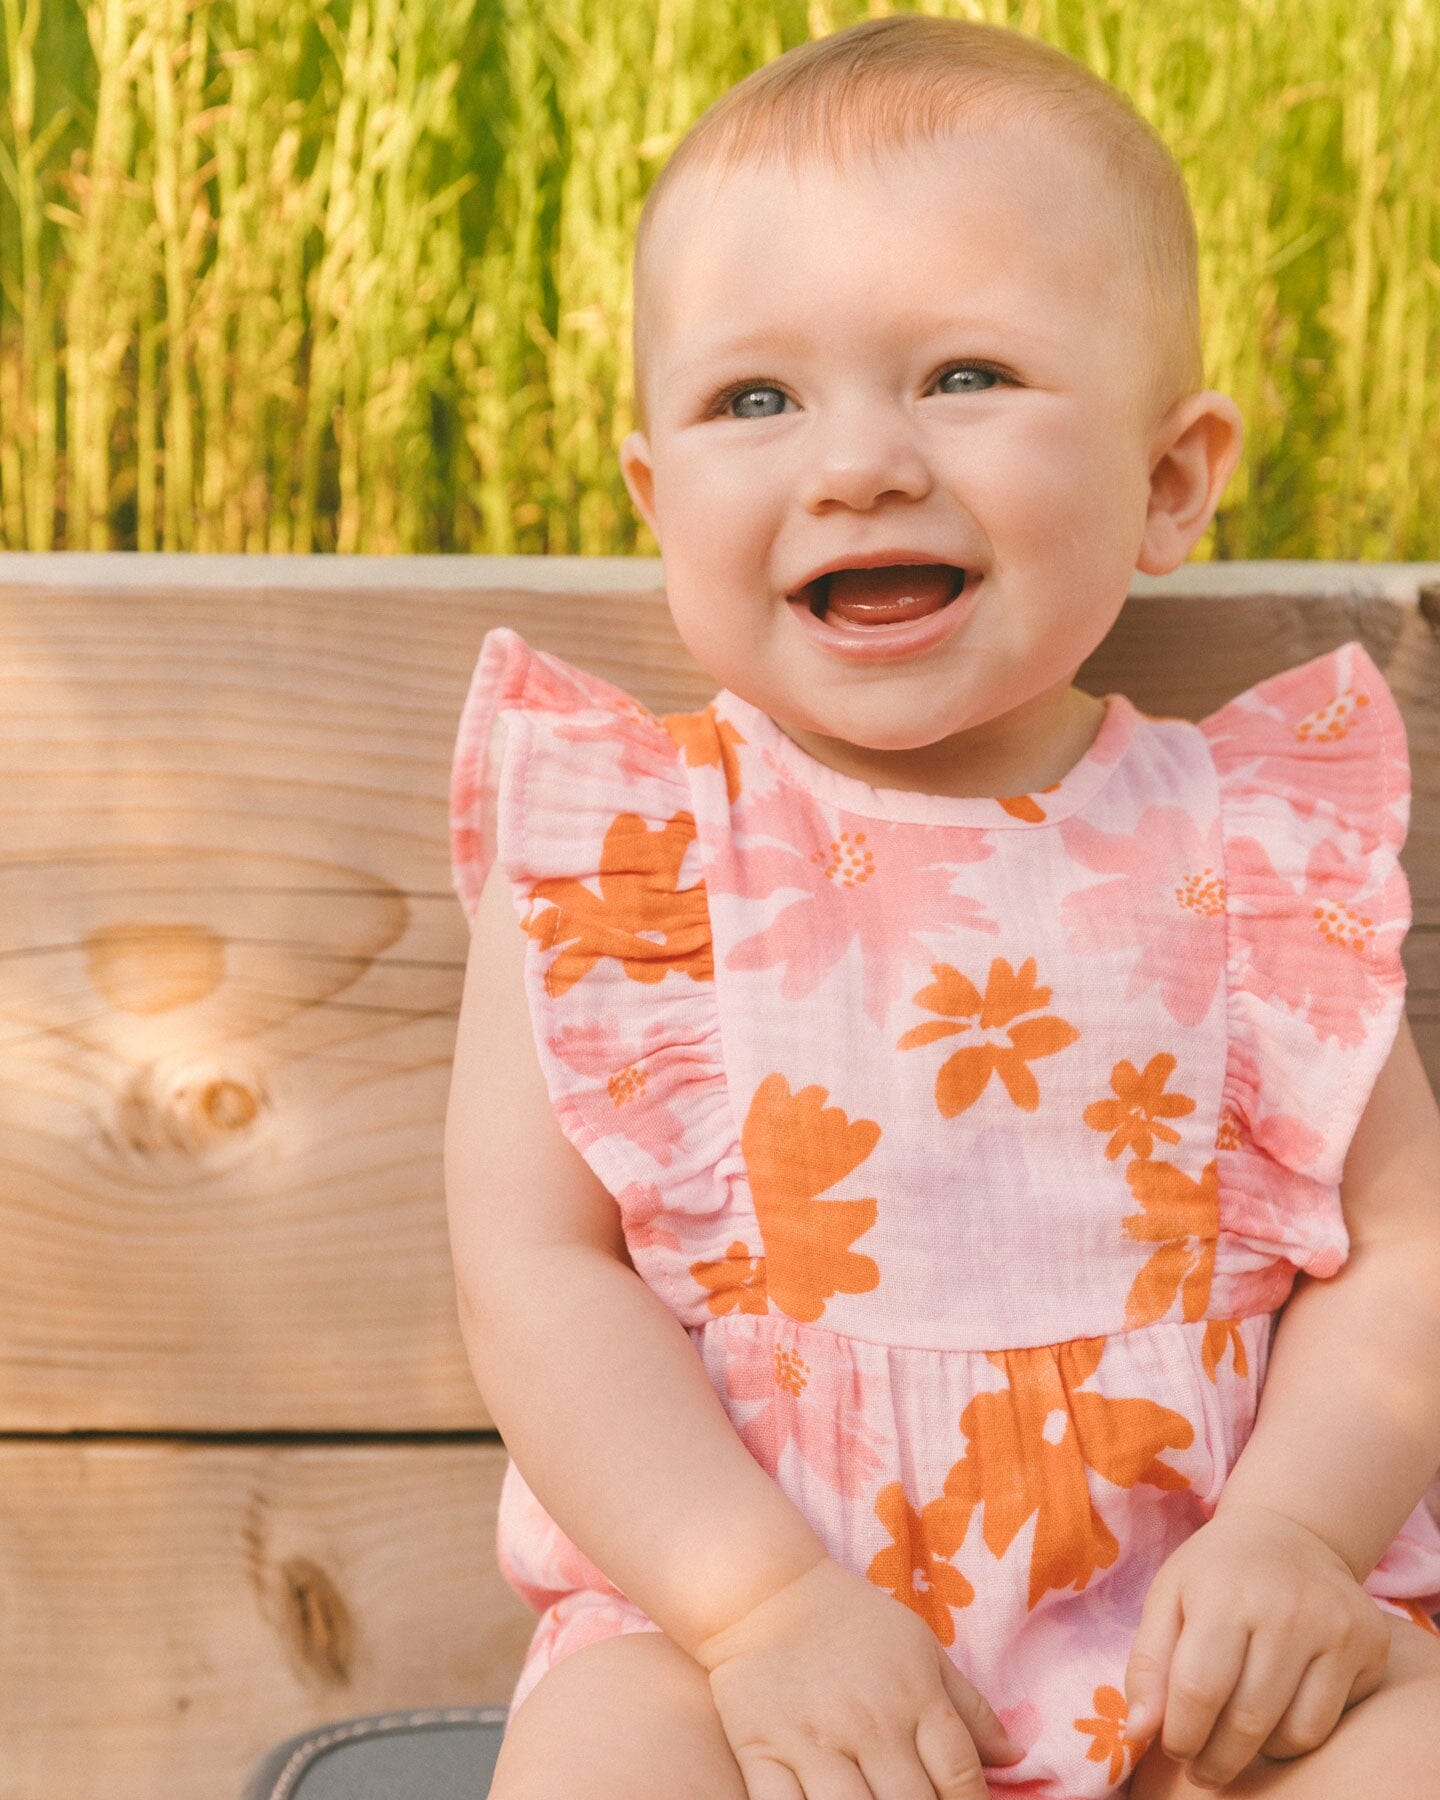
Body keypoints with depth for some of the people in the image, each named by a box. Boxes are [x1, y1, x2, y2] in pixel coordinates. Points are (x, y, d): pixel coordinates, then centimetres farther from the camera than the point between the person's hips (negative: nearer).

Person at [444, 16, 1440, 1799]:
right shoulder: (609, 849, -1)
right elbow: (534, 1272, -6)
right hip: (724, 1601, -1)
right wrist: (765, 1600, -17)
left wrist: (1290, 1536, -14)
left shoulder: (1258, 847, 2)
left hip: (1188, 1633, 1)